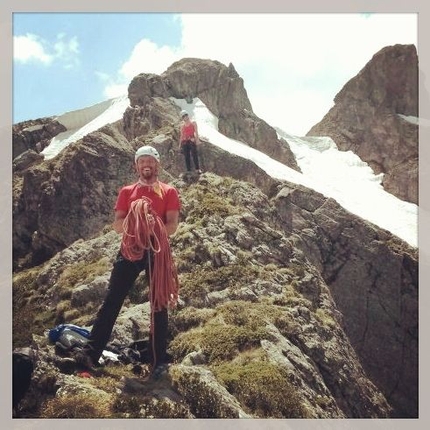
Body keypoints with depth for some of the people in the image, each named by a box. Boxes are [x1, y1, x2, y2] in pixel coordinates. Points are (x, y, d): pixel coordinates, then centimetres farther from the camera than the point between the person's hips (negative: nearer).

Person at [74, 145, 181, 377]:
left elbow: (172, 226, -4)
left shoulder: (169, 192, 5)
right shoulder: (126, 192, 11)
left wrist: (152, 229, -23)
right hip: (129, 250, 2)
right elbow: (117, 225, 5)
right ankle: (92, 351, 5)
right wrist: (133, 223, -16)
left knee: (159, 304, 4)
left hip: (156, 252, -2)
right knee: (111, 301, 0)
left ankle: (159, 359, 12)